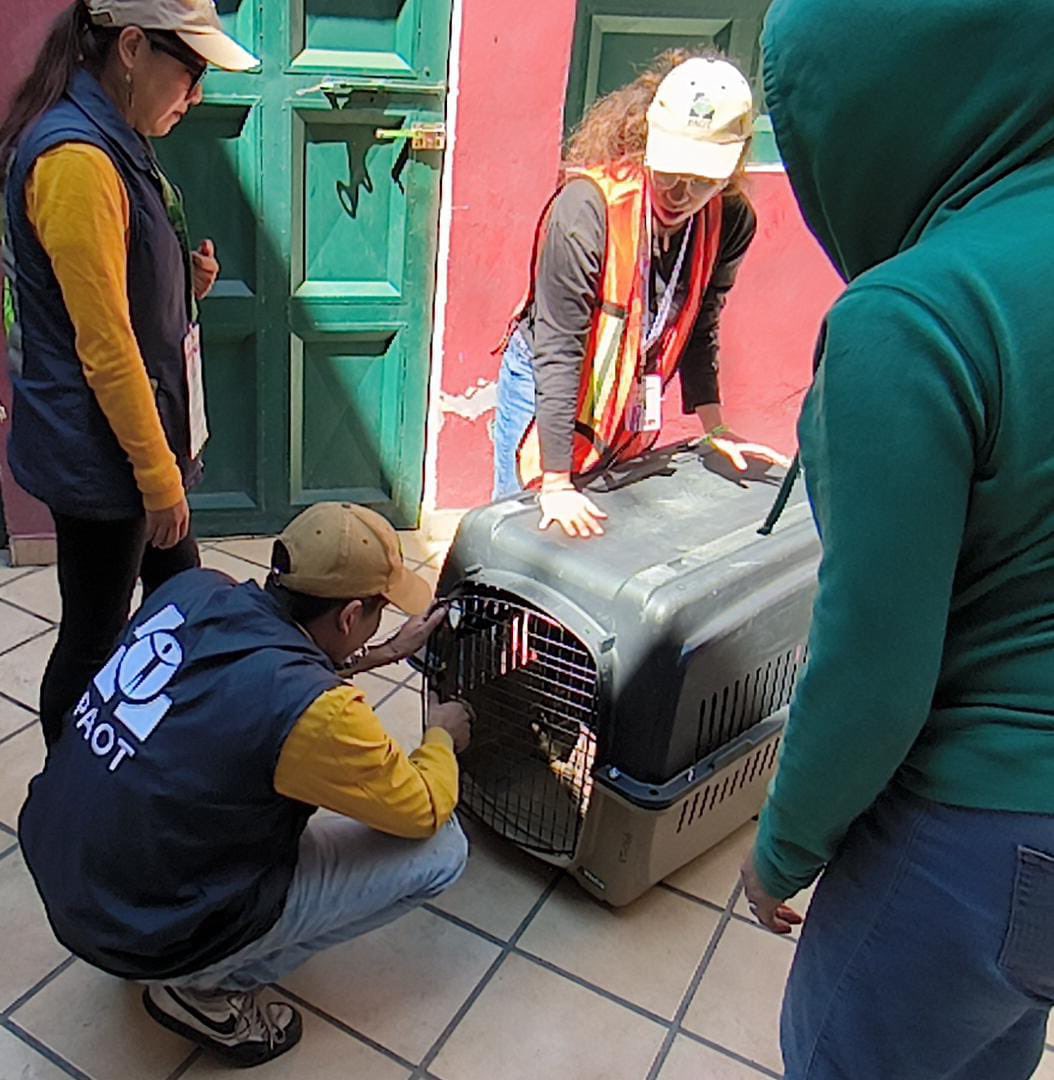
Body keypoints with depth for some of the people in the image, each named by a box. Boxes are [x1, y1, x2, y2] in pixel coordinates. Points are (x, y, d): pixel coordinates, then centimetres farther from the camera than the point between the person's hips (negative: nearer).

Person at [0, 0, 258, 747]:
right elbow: (103, 346, -23)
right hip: (99, 452, -10)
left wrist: (185, 282, -1)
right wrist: (159, 476, -18)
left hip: (140, 434, 10)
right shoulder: (75, 159, -22)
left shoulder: (113, 141, 9)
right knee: (94, 634, 7)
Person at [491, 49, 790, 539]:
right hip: (545, 389, -5)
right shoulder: (588, 204, -28)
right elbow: (557, 349, -28)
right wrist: (556, 483, -29)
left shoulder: (730, 221, -12)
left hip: (632, 404, 5)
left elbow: (699, 327, 4)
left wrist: (714, 428, 6)